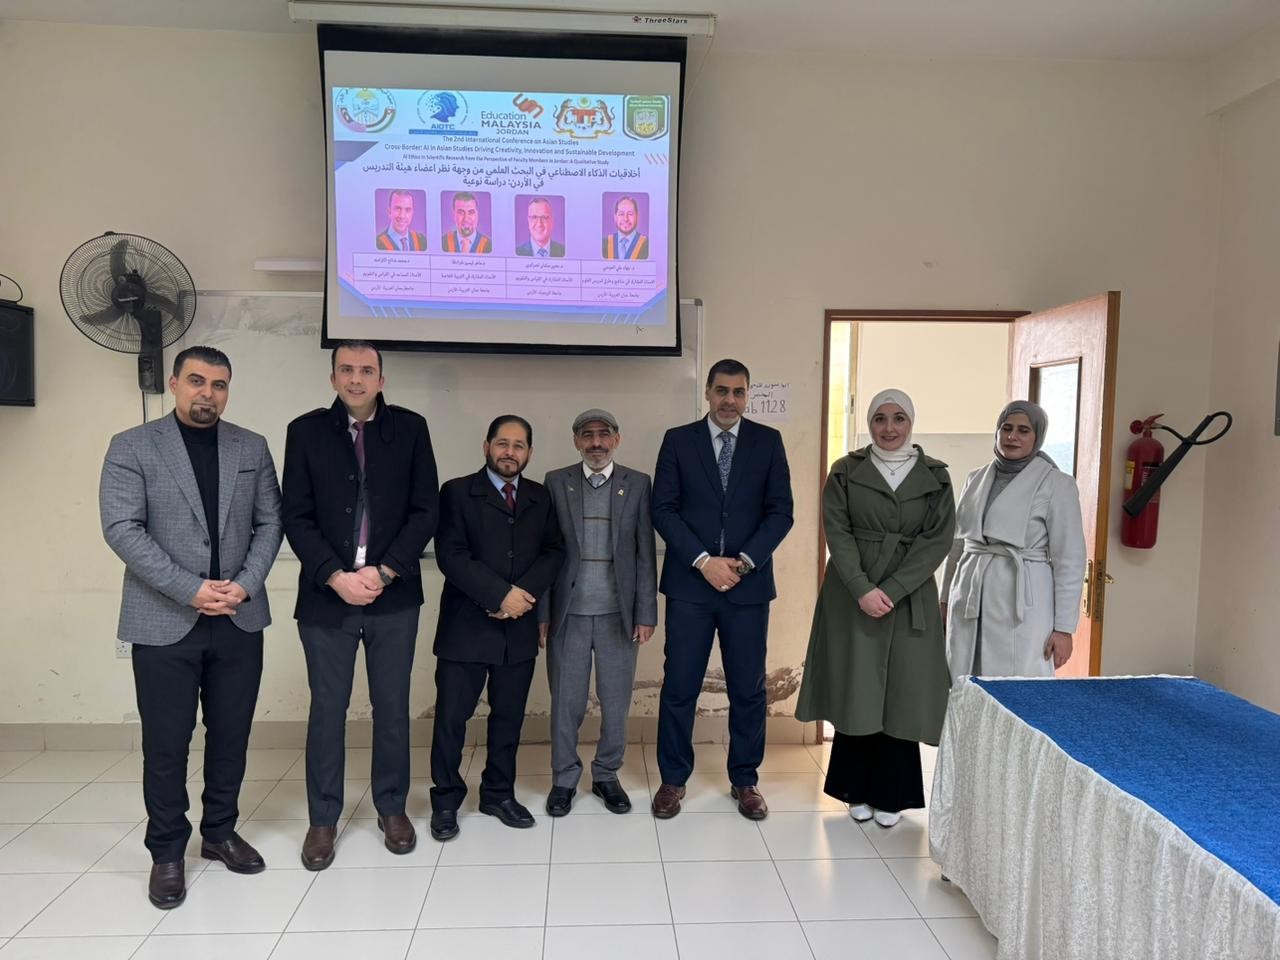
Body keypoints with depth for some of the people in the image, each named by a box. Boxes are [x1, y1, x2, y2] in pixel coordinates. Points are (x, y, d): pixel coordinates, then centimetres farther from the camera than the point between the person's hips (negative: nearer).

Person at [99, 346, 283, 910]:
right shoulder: (132, 447, -1)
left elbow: (269, 523, 5)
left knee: (231, 734, 12)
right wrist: (191, 590, -17)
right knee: (166, 742, 6)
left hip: (239, 619, 3)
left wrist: (245, 584, -10)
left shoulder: (252, 448, 7)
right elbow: (122, 528, -10)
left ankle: (220, 832, 30)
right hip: (165, 621, -2)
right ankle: (167, 851, 23)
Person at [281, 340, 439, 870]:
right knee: (327, 709, 8)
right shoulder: (305, 431, 2)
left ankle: (392, 807, 27)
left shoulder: (410, 428, 2)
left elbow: (426, 509, -1)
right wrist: (336, 577, -13)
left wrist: (384, 572, -11)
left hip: (394, 595, 0)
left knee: (392, 707, 10)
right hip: (326, 595, 0)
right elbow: (296, 517, -1)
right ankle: (323, 818, 24)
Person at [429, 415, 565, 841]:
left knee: (509, 716, 12)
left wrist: (525, 592, -13)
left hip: (519, 627, 4)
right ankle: (446, 800, 21)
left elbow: (553, 552, 5)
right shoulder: (458, 492, -2)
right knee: (451, 717, 3)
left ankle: (499, 793, 29)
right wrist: (500, 594, -17)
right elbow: (451, 555, -11)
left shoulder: (541, 498, 10)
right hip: (465, 626, -3)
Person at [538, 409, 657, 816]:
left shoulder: (637, 484, 2)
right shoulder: (556, 482, 2)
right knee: (566, 703, 9)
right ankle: (564, 778, 26)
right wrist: (542, 613, -2)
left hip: (618, 614, 0)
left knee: (616, 702, 10)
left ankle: (607, 775, 29)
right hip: (568, 613, 0)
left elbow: (645, 554, 1)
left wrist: (646, 613, -3)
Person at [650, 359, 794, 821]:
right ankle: (673, 779, 22)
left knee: (748, 688, 9)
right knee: (679, 686, 5)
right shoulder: (678, 439, 3)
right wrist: (703, 561, -12)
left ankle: (745, 780, 26)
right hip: (690, 582, -1)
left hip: (748, 583, 1)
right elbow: (663, 509, -3)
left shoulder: (768, 441, 5)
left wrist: (743, 561, -11)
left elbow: (780, 511, 1)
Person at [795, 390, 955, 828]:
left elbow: (938, 539, -4)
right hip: (852, 596, 0)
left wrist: (891, 590, -14)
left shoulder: (935, 476, 3)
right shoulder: (845, 472, 2)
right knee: (855, 689, 4)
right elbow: (837, 532, -5)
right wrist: (862, 590, -17)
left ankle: (891, 793, 19)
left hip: (909, 599, 1)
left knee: (901, 691, 5)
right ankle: (857, 789, 19)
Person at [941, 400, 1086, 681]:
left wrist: (1063, 628, -9)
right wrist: (946, 600, 17)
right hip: (970, 602, 4)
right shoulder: (976, 479, 11)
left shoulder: (1057, 484, -3)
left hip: (1022, 605, -4)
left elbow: (1069, 560, -6)